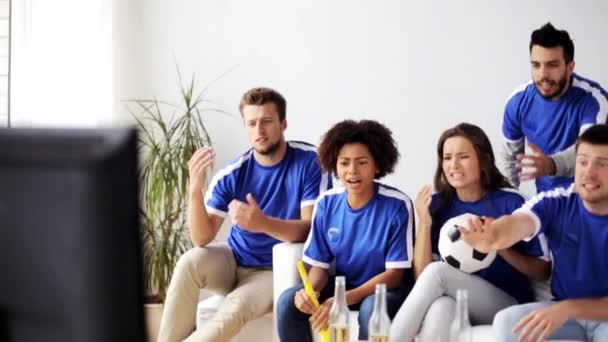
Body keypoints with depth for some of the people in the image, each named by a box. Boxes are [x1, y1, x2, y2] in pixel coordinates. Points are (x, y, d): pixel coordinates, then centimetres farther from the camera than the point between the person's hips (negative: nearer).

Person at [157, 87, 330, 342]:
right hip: (235, 261, 3)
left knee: (237, 305, -32)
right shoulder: (232, 174, -9)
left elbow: (313, 227, -19)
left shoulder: (310, 162, -14)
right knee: (191, 261, -27)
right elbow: (202, 239, -14)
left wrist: (262, 223, -38)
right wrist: (195, 189, -33)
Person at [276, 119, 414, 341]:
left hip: (387, 289, -4)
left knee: (371, 308, -37)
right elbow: (320, 265, 1)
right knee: (288, 302, -19)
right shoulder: (327, 203, -5)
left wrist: (343, 299, -29)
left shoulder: (397, 205, -18)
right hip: (343, 285, 5)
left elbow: (395, 273, -17)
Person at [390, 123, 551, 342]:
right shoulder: (437, 204, 6)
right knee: (440, 307, -37)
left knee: (438, 270, -29)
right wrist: (424, 223, -10)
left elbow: (543, 270, 2)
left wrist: (500, 248, -13)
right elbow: (422, 277, 1)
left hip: (508, 306, -1)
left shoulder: (510, 202, -1)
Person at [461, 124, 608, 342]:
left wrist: (569, 308, -33)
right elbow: (519, 222, -33)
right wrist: (496, 235, -58)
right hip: (563, 310, 3)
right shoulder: (556, 203, -9)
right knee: (506, 322, -25)